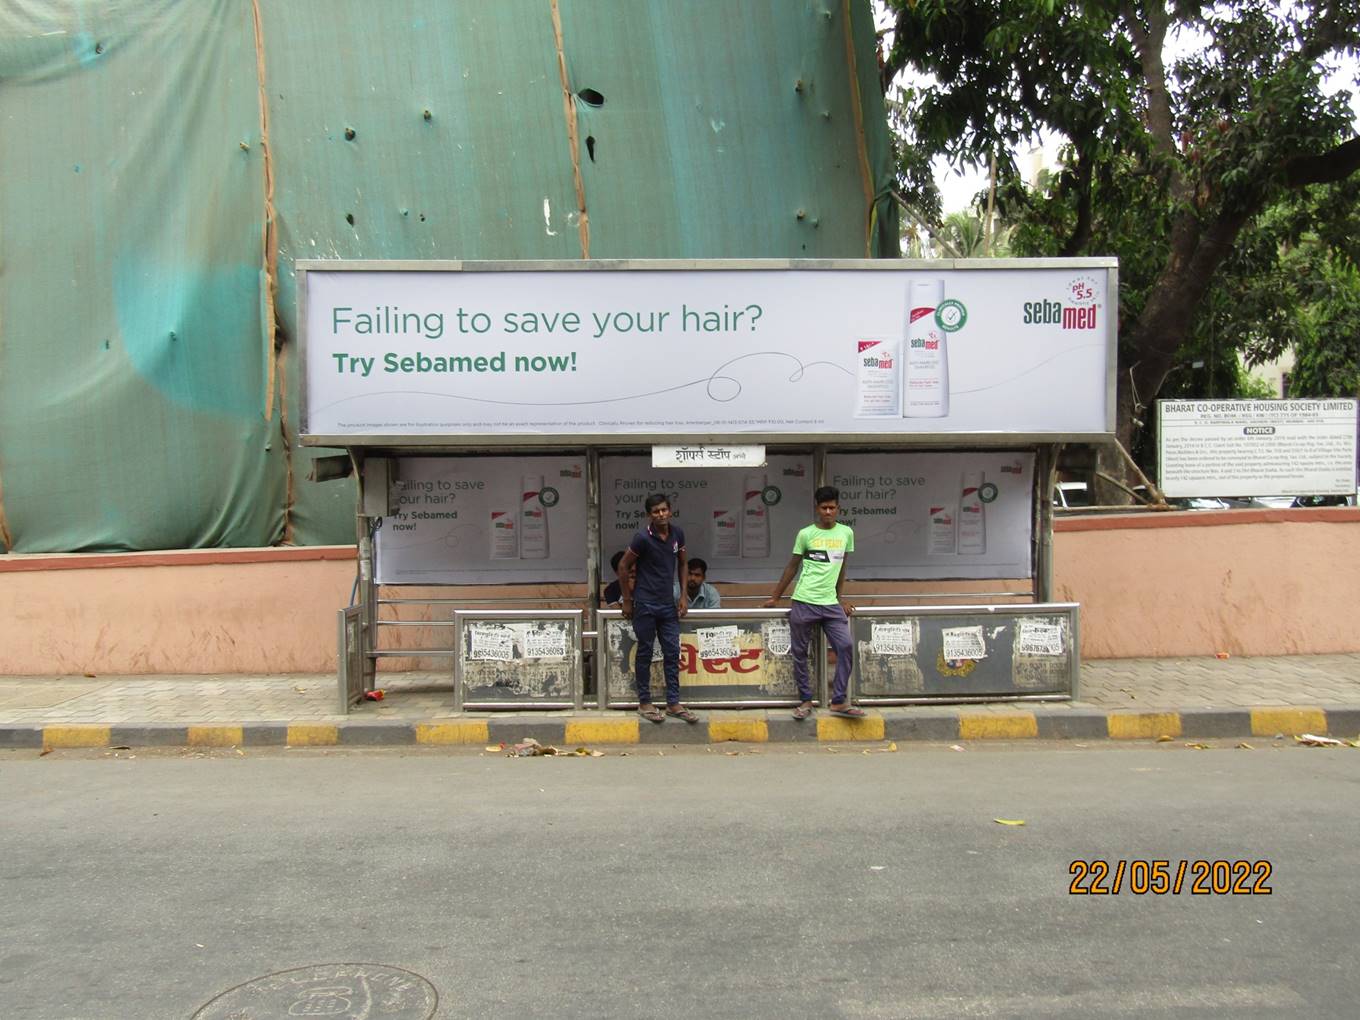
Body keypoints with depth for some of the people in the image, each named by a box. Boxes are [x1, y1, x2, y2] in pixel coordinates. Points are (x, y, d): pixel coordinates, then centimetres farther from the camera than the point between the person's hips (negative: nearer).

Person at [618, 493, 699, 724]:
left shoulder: (677, 534, 1)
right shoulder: (643, 537, -14)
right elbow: (623, 567, -7)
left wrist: (684, 595, 8)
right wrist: (627, 601, -5)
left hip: (668, 603, 5)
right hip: (645, 604, -5)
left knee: (672, 653, 6)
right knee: (644, 653, 5)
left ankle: (673, 703, 14)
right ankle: (644, 703, 16)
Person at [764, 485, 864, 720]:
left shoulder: (846, 533, 6)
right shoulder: (805, 534, -1)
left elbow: (841, 567, 15)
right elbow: (792, 567, 7)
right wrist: (775, 597, 10)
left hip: (830, 604, 2)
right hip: (803, 602, -2)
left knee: (846, 647, -8)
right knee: (799, 652, 3)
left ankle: (838, 702, 1)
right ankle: (806, 700, 17)